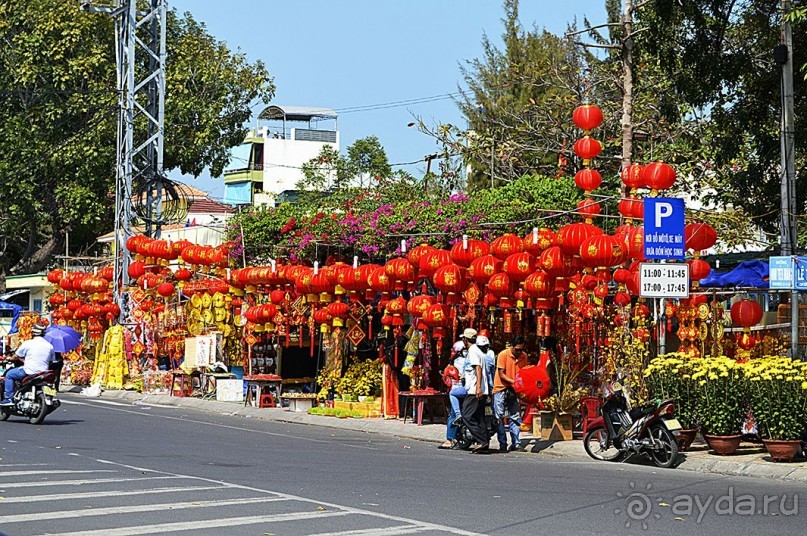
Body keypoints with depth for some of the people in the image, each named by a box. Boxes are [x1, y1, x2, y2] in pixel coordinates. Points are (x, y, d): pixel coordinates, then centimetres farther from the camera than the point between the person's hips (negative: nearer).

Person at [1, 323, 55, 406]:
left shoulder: (28, 343, -8)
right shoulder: (49, 346, 4)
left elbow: (17, 356, 3)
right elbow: (51, 361, 12)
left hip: (29, 372, -5)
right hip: (43, 373, 5)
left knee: (9, 375, 15)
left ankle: (8, 398, 6)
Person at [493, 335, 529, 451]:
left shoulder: (524, 356, 0)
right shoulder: (503, 355, -15)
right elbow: (501, 374, -14)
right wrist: (513, 382, -25)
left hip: (514, 390, 4)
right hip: (501, 389, -4)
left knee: (515, 417, 2)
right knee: (500, 417, -3)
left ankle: (516, 443, 5)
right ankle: (502, 444, 0)